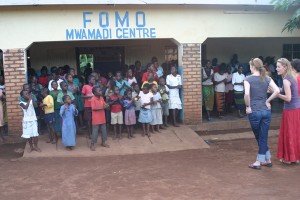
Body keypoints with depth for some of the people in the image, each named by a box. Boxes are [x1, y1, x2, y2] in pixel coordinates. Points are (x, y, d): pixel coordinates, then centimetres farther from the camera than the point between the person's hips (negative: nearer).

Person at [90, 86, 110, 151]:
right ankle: (92, 144, 9)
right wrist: (102, 107, -26)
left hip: (102, 118, 7)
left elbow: (105, 105, 15)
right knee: (95, 131, -1)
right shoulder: (93, 99, -15)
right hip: (96, 119, -7)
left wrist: (106, 105, -9)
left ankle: (103, 142, 30)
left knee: (104, 130, 15)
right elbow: (93, 108, -21)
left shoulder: (101, 98, 6)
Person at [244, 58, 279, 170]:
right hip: (266, 110, 4)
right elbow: (277, 91, -8)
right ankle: (267, 160, 16)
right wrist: (268, 101, 2)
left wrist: (248, 106, -9)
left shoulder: (248, 79, -7)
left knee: (259, 138, 12)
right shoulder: (267, 79, 4)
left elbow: (247, 94, -22)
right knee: (263, 138, 11)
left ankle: (267, 159, 18)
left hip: (254, 111, -4)